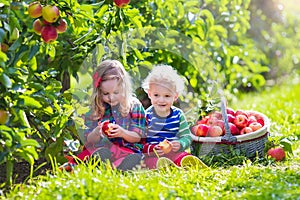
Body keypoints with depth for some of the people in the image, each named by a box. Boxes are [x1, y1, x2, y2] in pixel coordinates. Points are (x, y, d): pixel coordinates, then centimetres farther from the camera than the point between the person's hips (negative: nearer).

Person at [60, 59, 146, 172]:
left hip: (127, 149, -2)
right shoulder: (96, 110, 10)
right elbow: (89, 141, 9)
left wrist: (122, 133, -16)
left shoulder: (134, 106, 6)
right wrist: (96, 133, -16)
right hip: (101, 148, 2)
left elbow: (137, 137, 5)